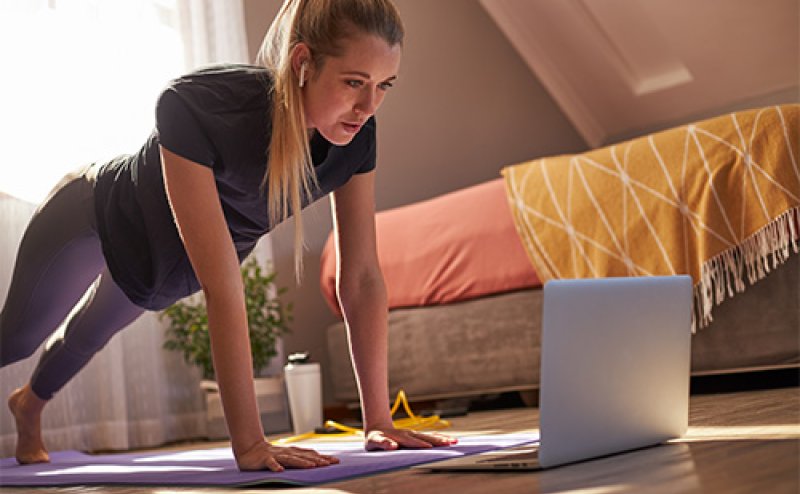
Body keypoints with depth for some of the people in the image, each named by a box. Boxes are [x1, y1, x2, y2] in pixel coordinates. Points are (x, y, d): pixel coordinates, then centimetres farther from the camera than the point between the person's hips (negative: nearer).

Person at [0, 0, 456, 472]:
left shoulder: (356, 135, -30)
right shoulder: (195, 107, -46)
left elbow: (362, 277, -26)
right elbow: (222, 283, -48)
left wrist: (379, 421, -27)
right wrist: (249, 442, -48)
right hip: (97, 217, -5)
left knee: (90, 334, 32)